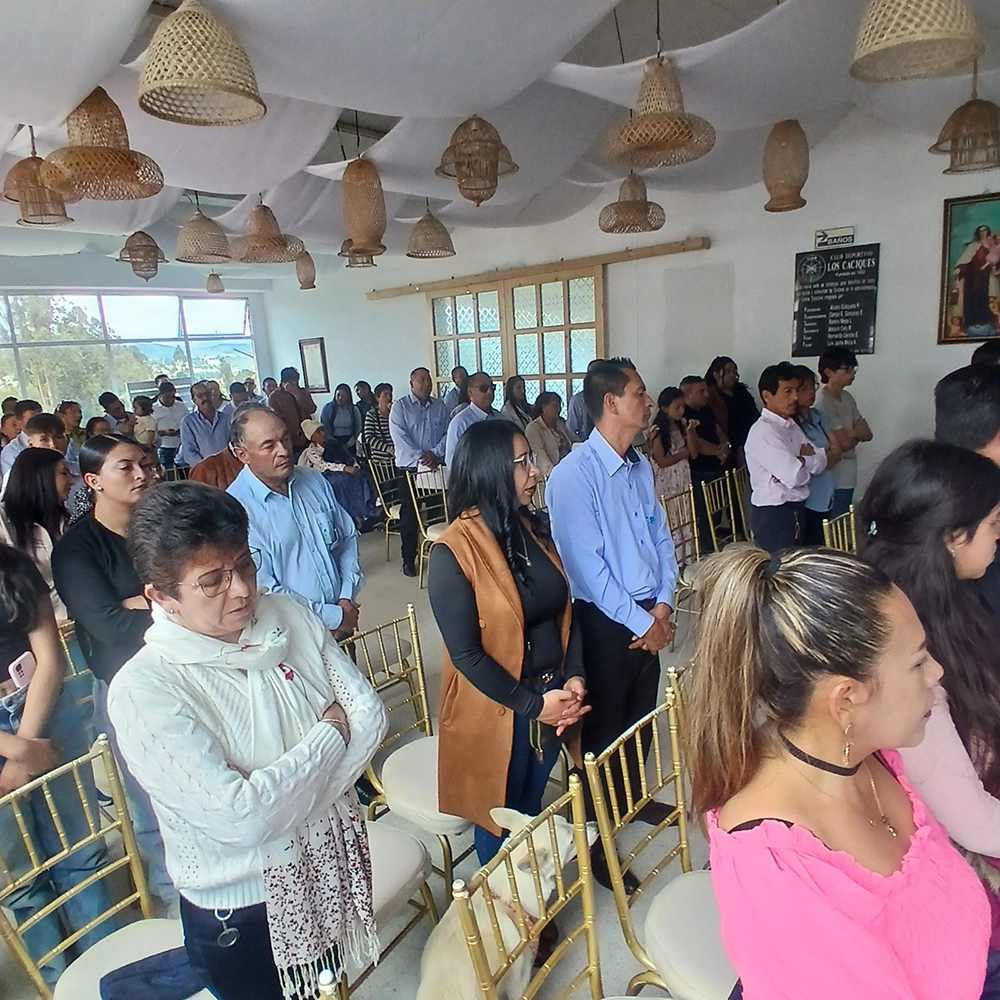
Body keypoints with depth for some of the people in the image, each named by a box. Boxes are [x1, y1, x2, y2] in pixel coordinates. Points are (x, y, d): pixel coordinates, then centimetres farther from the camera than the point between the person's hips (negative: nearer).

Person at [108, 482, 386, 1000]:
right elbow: (239, 816, -29)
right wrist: (330, 733, -19)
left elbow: (369, 714, -9)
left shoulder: (291, 616, -11)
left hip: (333, 872, 5)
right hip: (241, 911, -4)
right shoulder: (143, 690, -25)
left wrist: (283, 801, -19)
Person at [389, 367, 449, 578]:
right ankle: (408, 559, 11)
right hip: (410, 467, -3)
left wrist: (435, 454, -14)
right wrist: (420, 457, -20)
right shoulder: (400, 406, -2)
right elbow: (399, 437, -12)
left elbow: (447, 433, 2)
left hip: (437, 466, 3)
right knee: (409, 515, 2)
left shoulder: (439, 406, 9)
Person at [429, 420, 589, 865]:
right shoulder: (453, 552, -21)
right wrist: (531, 704, -18)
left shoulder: (533, 529, -1)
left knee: (532, 810, 26)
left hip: (552, 696, 6)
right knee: (500, 820, 18)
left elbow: (565, 610, 4)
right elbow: (466, 653, -20)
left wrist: (573, 678, -8)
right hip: (496, 712, -6)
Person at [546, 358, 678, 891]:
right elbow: (586, 564, -21)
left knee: (641, 716, 22)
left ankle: (633, 797, 47)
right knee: (603, 727, 8)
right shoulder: (574, 474, -19)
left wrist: (662, 605, -2)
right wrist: (639, 623, -16)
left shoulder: (640, 466, 6)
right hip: (603, 621, -7)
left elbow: (661, 536, 10)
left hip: (649, 616, 7)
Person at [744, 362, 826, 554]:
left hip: (795, 509, 9)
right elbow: (795, 475, -24)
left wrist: (801, 461, -12)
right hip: (773, 514, -9)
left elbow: (821, 461, 7)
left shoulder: (793, 426, 11)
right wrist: (808, 459, -4)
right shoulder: (763, 431, -19)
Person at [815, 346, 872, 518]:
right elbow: (844, 443, -18)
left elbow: (867, 433, 7)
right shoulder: (823, 403, -17)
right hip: (834, 478, -8)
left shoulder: (847, 398, 10)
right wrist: (857, 434, 2)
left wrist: (850, 433, -12)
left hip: (848, 475, 8)